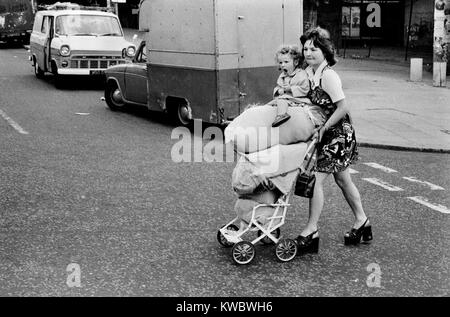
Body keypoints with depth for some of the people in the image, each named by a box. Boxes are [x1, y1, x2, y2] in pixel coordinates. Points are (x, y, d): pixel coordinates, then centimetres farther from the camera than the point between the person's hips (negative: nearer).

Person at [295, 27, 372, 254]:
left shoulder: (328, 76, -21)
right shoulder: (308, 73, 3)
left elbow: (342, 108, -21)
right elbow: (310, 103, 17)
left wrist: (324, 128, -20)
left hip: (337, 134, -9)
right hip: (328, 134, 9)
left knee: (316, 180, -10)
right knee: (342, 180, 17)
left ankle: (311, 231, -2)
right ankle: (362, 222, 32)